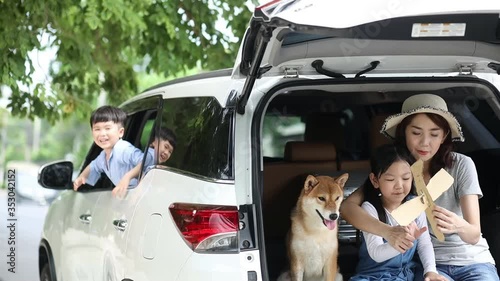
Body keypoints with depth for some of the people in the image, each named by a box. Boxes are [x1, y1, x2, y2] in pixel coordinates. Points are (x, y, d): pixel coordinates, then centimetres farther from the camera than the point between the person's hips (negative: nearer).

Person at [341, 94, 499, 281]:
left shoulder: (461, 165, -9)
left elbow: (474, 235, -13)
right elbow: (346, 206, -17)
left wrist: (460, 226, -38)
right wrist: (388, 232, -33)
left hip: (472, 261, 1)